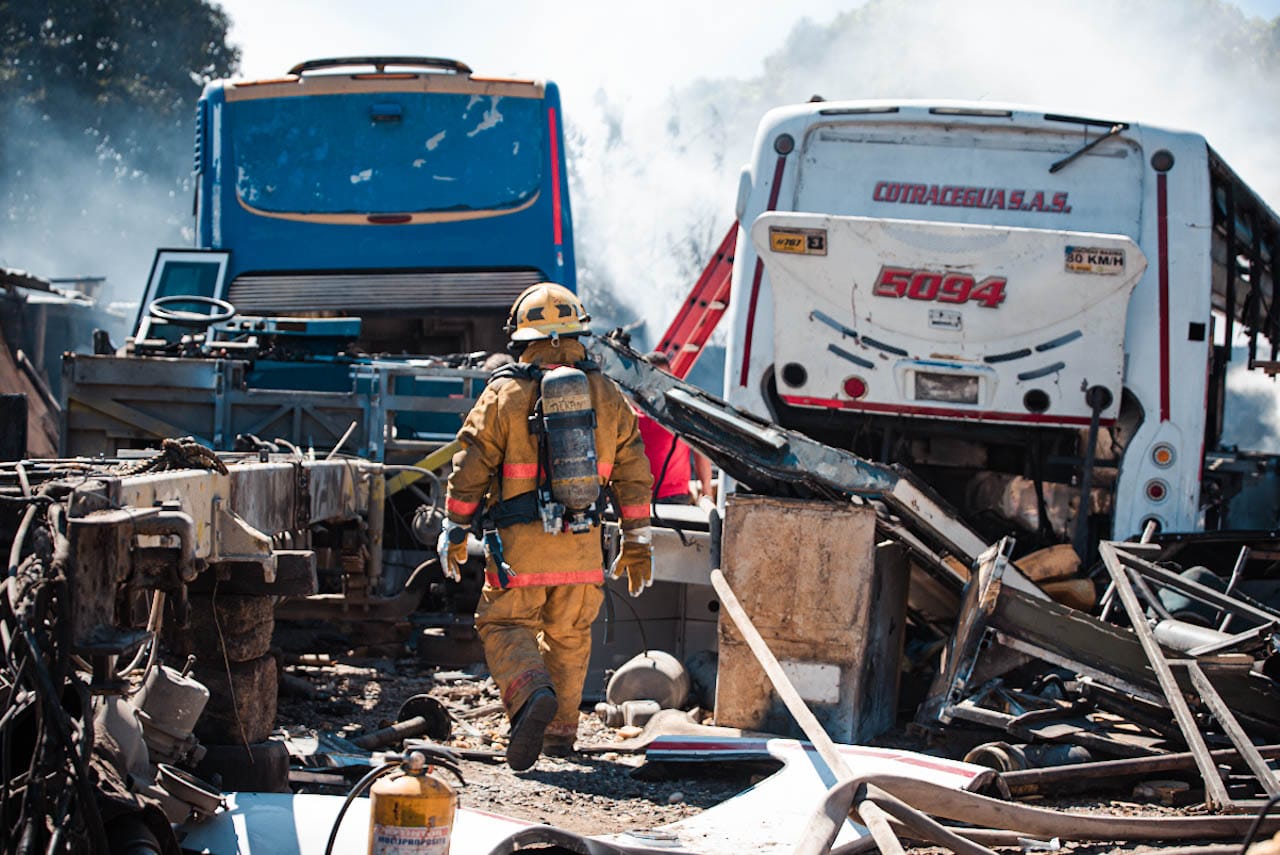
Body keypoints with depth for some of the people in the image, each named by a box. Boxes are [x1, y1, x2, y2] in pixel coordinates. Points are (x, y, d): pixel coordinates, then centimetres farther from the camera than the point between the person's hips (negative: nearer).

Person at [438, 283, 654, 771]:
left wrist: (454, 533, 7)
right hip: (582, 545, 4)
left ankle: (532, 696, -24)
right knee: (569, 637, 18)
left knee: (505, 626, 4)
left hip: (519, 544, -4)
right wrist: (637, 544, 15)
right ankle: (561, 729, 24)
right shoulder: (606, 395, 5)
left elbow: (470, 469, -4)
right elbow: (633, 473, 8)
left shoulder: (504, 394, -5)